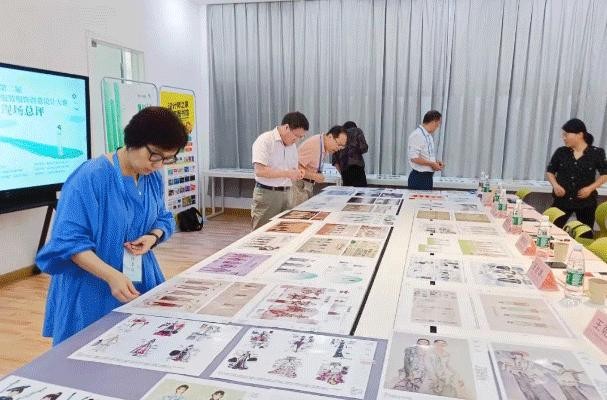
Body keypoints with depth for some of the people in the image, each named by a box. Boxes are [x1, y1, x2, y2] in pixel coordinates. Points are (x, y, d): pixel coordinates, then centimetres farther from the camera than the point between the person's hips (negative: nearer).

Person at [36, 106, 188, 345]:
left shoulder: (154, 178, 1)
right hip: (92, 292, -5)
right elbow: (70, 240, -22)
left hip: (140, 283, 6)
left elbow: (163, 219, 13)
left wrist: (153, 237, -10)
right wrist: (112, 276, -32)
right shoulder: (90, 177, -20)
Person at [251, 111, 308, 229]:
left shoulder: (292, 145, 12)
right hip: (266, 194, -7)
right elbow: (260, 171, -20)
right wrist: (287, 173, -22)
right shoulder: (265, 140, -11)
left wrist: (296, 173, -3)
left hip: (286, 194, 7)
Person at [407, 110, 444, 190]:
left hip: (428, 176, 9)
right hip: (419, 177, -9)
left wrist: (436, 162, 6)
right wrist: (432, 164, -16)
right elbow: (414, 158, -23)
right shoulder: (417, 135, -16)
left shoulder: (429, 136, 13)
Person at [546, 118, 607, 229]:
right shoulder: (561, 152, -1)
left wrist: (590, 188, -11)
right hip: (562, 200, 1)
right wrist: (555, 185, -9)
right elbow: (550, 171, 9)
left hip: (586, 201, -1)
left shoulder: (596, 153, -5)